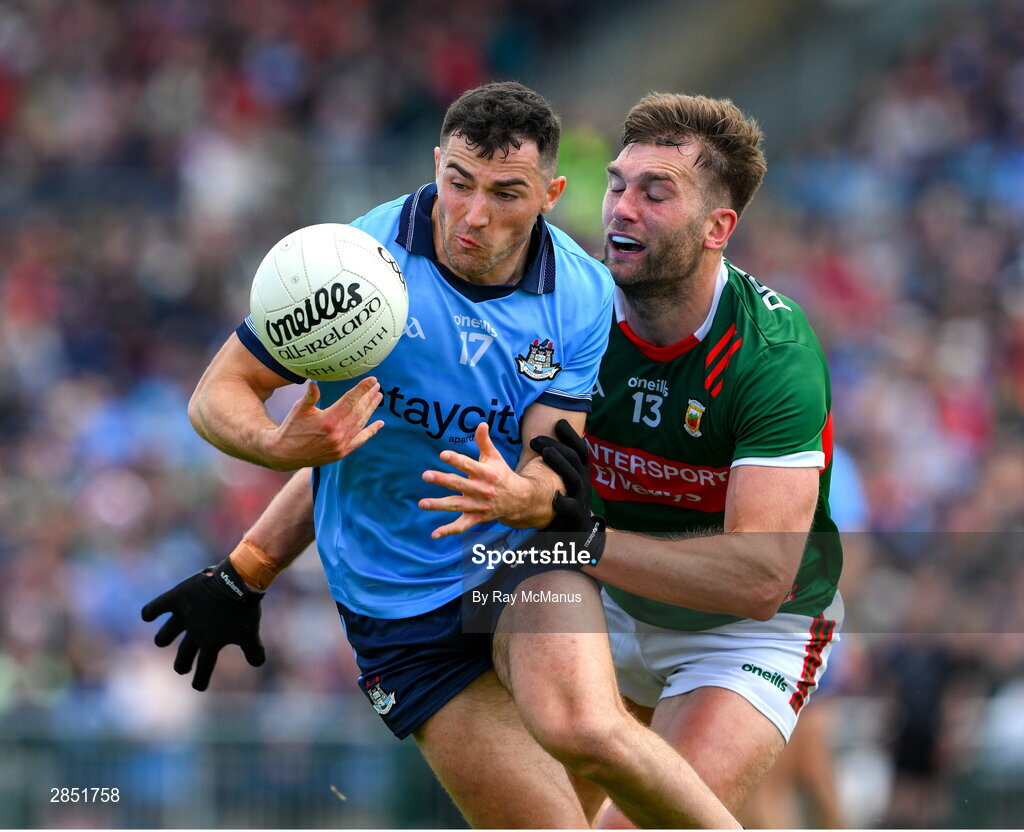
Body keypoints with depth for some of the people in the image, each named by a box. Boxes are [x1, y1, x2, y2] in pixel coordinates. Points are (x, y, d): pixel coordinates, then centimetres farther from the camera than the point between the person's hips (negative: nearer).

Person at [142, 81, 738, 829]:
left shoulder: (583, 297, -6)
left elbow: (554, 470, -9)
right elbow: (218, 395, -9)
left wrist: (519, 494, -35)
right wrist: (286, 446, -32)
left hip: (527, 553, 1)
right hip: (398, 616, -1)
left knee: (585, 730, -32)